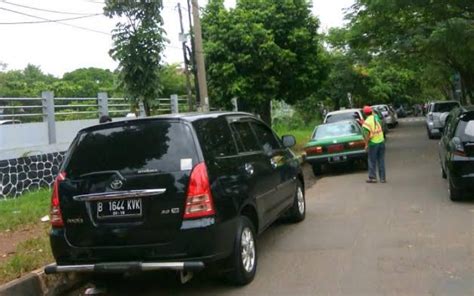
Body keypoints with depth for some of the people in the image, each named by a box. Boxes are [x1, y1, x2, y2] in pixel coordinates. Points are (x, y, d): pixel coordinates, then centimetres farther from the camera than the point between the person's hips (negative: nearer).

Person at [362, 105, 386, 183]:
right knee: (381, 160, 10)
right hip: (381, 141, 5)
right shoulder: (376, 117, 3)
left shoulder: (366, 122, -13)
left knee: (372, 161, 6)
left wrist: (366, 144, -8)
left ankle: (372, 177, 9)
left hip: (373, 143, -5)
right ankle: (382, 178, 12)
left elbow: (367, 135, -17)